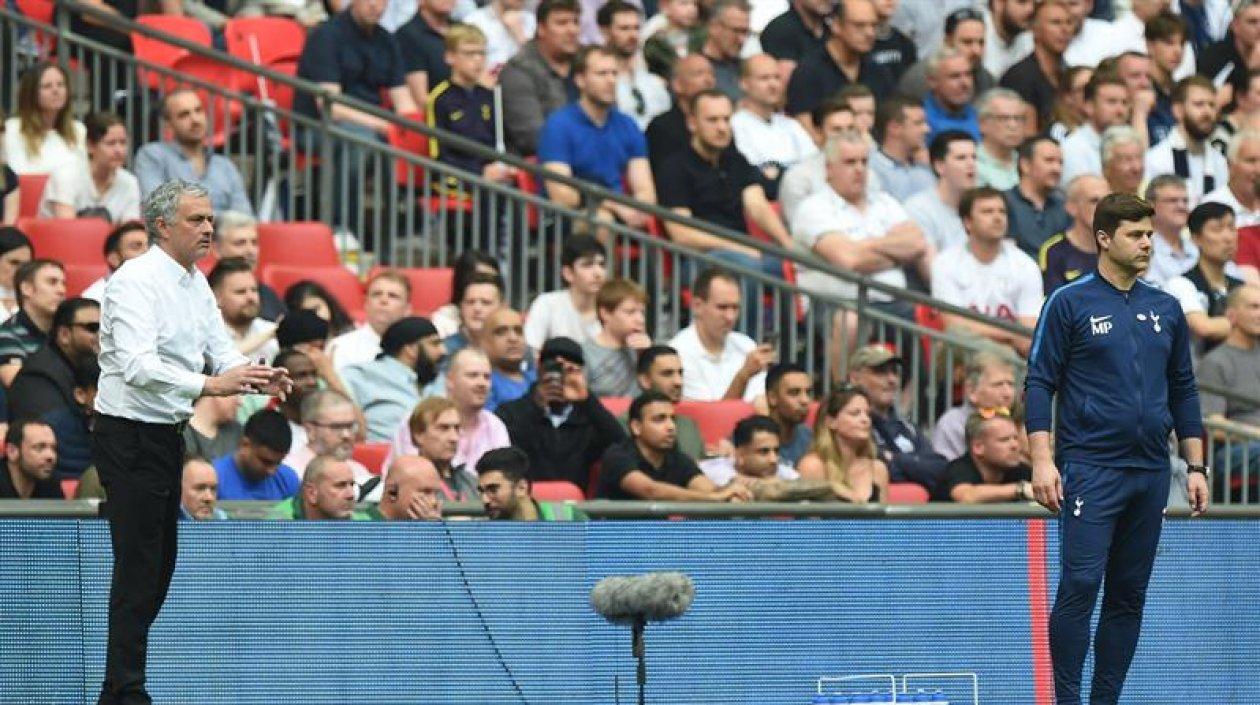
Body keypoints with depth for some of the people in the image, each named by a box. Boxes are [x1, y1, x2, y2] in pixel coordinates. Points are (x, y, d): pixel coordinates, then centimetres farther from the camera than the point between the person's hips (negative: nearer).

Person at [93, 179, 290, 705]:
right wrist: (211, 385, -38)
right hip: (129, 438, -9)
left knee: (160, 564, 12)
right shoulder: (136, 281, -17)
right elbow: (138, 365, -29)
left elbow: (220, 351, 8)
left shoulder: (196, 284, 12)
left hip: (167, 435, 9)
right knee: (139, 568, -9)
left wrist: (256, 377, -15)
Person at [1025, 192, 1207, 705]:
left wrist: (1196, 467, 12)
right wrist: (1042, 461, -12)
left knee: (1129, 596, 6)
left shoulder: (1166, 310, 13)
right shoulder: (1070, 304, -1)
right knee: (1079, 586, -11)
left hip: (1151, 472, 5)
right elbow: (1039, 383, -3)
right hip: (1090, 469, -5)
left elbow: (1183, 390, 18)